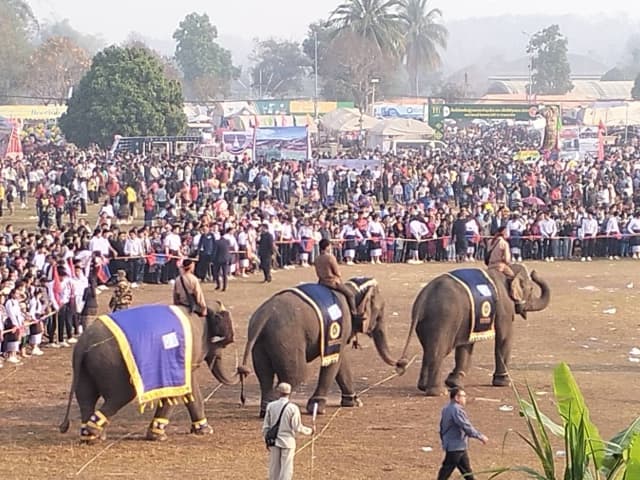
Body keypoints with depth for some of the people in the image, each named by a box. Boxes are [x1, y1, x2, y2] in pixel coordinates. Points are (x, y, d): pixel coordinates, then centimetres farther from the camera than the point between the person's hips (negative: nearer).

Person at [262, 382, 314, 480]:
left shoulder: (271, 406, -3)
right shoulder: (293, 408, -13)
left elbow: (266, 425, 1)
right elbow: (297, 428, -11)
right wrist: (310, 431, 6)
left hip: (274, 442, 3)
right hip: (287, 441, -3)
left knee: (274, 468, 12)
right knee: (286, 469, 3)